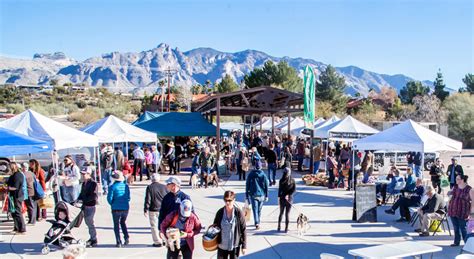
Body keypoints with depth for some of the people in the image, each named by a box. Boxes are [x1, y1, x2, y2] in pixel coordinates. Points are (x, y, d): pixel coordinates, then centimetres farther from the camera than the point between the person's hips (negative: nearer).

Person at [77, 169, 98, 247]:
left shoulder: (93, 183, -15)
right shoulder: (84, 183, 12)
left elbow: (93, 196, -20)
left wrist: (83, 200, -23)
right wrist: (78, 199, 3)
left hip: (90, 206, -9)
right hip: (85, 205, 9)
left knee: (90, 223, -5)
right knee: (87, 222, 17)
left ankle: (94, 241, 5)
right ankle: (92, 238, 31)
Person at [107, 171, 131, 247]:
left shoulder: (112, 187, -11)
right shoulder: (126, 186, 1)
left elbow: (109, 198, -9)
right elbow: (128, 197, 5)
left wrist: (112, 204, 10)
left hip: (116, 209, -4)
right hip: (125, 208, 4)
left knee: (116, 225, 9)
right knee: (123, 222, 24)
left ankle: (119, 242, 7)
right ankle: (126, 237, 10)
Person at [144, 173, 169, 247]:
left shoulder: (149, 187, -8)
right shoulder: (164, 187, 2)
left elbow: (147, 200, -10)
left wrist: (145, 210, -4)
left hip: (153, 210, -4)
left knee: (154, 226, 5)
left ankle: (157, 242, 6)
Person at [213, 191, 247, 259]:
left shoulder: (239, 213, -12)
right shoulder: (220, 212, -5)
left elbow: (244, 229, -7)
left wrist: (244, 246, -6)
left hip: (235, 246, -2)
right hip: (222, 246, 2)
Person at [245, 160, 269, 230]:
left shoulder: (250, 174, -4)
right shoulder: (264, 175, -5)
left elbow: (247, 185, 0)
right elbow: (266, 186, -2)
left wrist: (246, 195, 8)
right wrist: (266, 196, 6)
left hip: (253, 195, -1)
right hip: (261, 195, 1)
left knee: (255, 209, -3)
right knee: (259, 209, 15)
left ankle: (257, 223, -18)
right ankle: (258, 222, 27)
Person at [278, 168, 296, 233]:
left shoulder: (292, 180, -2)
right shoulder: (281, 180, 1)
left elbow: (294, 189, -3)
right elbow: (279, 189, 2)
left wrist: (288, 195, -9)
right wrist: (279, 197, -2)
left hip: (289, 198, -1)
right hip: (282, 198, 1)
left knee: (287, 214, 6)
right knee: (281, 213, 8)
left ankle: (286, 228, 8)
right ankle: (279, 226, 13)